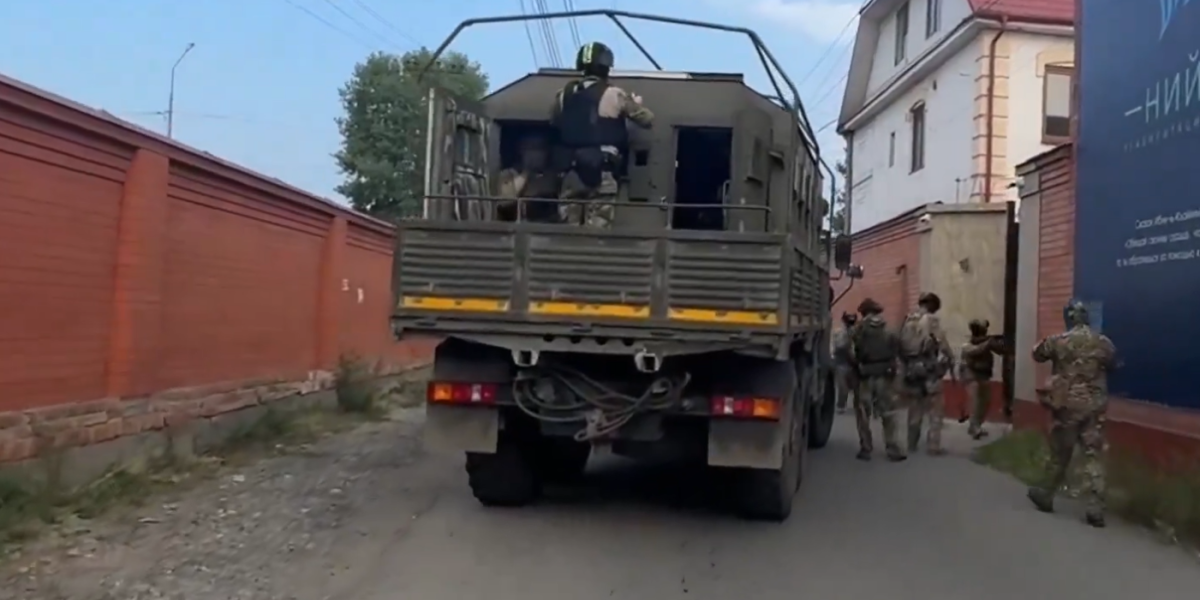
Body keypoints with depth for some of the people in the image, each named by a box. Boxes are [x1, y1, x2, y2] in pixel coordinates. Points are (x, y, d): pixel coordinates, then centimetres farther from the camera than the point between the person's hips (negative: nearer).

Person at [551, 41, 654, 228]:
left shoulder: (564, 95, 8)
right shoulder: (614, 95, -4)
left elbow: (555, 123, 23)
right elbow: (647, 120, 4)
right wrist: (637, 104, 24)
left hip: (571, 170, 4)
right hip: (601, 171, -4)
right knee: (597, 229, -3)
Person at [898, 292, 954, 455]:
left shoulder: (907, 321, 8)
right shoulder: (932, 320, -8)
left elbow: (901, 347, 9)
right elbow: (943, 345, -10)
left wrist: (904, 371, 14)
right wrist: (949, 361, 7)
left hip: (911, 370, 6)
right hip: (929, 370, -6)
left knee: (914, 409, 15)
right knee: (935, 410, 1)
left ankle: (912, 443, 21)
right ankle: (933, 446, -3)